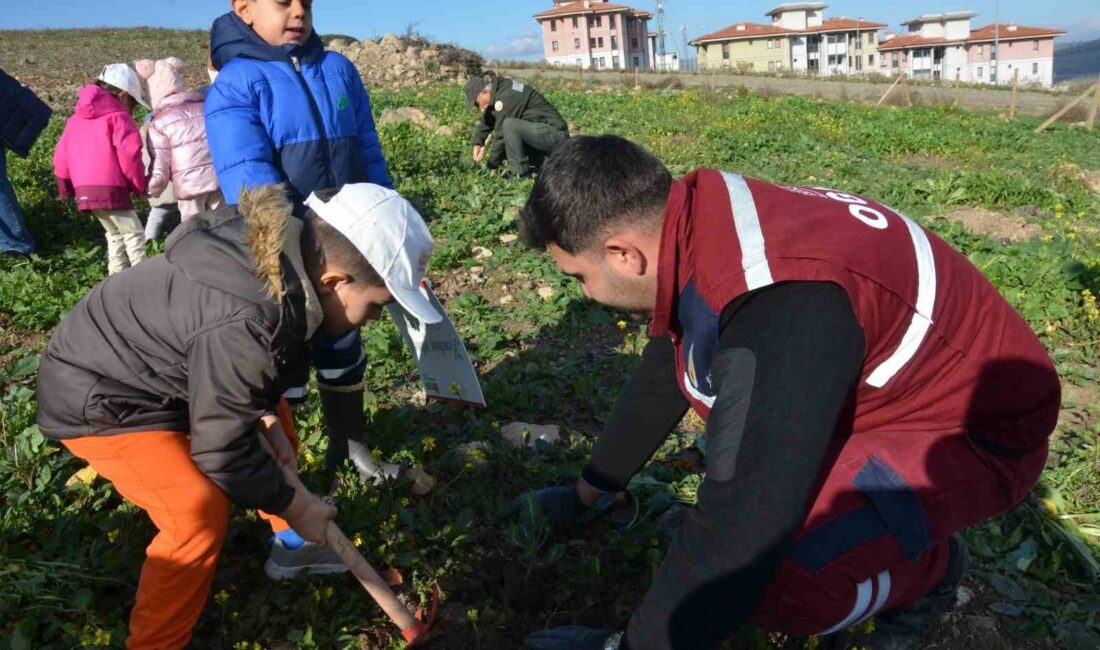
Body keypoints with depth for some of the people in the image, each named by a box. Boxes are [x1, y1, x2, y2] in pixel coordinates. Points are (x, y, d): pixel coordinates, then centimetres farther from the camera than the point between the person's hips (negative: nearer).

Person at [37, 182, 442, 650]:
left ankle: (291, 545, 30)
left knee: (274, 416, 15)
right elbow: (223, 448, -27)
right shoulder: (246, 326, -40)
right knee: (201, 513, -21)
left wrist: (267, 420, -6)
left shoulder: (279, 248, -13)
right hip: (100, 397, -9)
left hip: (151, 366, 9)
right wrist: (294, 507, -14)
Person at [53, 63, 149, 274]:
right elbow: (129, 155, -15)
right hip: (110, 189, -8)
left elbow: (61, 155, 20)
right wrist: (140, 185, -4)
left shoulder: (75, 119, 20)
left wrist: (66, 188, 28)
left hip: (84, 190, 8)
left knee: (115, 234, 20)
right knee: (134, 233, 0)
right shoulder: (118, 117, -5)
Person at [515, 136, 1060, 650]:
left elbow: (744, 519, -34)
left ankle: (926, 568, 5)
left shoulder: (781, 303, -36)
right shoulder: (700, 229, -5)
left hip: (975, 431, -9)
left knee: (779, 576, -30)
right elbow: (659, 382, 10)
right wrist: (586, 494, 21)